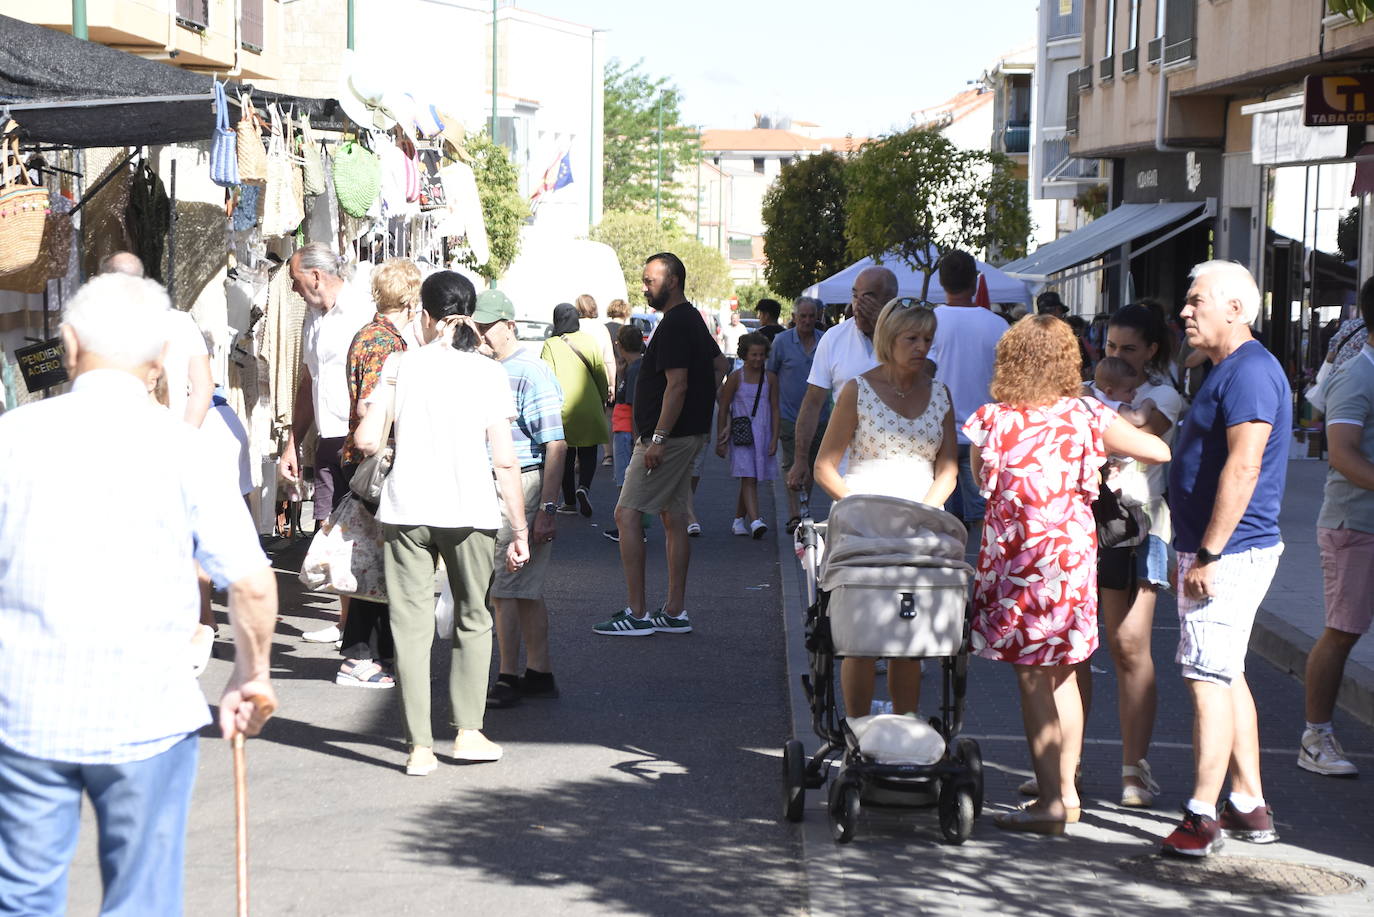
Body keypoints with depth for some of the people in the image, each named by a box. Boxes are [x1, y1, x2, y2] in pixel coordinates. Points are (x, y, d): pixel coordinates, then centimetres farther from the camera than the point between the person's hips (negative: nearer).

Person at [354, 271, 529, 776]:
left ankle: (420, 747, 1)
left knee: (412, 625, 5)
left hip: (406, 511, 0)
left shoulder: (401, 364, 2)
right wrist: (520, 528, 3)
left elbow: (367, 440, -4)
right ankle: (468, 731, 14)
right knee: (473, 620, 17)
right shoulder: (489, 372, 1)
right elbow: (504, 460, -2)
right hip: (471, 511, 0)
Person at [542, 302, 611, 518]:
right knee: (588, 454, 7)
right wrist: (602, 399, 18)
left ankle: (569, 502, 11)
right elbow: (600, 373, 6)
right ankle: (584, 487, -19)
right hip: (589, 409, 1)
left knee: (566, 456, 9)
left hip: (562, 408, -1)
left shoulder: (551, 345, -5)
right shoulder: (588, 341, 3)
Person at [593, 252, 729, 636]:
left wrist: (658, 438, -24)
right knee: (673, 518, 12)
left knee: (626, 515, -9)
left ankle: (637, 614, -10)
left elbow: (677, 385, -23)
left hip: (669, 435, -11)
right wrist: (703, 403, 22)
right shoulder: (693, 319, 16)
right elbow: (720, 363, 29)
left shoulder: (674, 325, -16)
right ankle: (675, 612, 15)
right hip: (690, 433, 11)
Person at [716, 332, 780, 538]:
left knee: (749, 480, 8)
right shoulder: (735, 377, -2)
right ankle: (755, 521, -26)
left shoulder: (770, 378, 6)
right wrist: (720, 440, -1)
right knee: (748, 478, -14)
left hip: (762, 434, 3)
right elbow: (723, 410, 1)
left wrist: (774, 438, 1)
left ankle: (739, 521, 22)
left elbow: (775, 409, 9)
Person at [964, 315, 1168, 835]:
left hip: (1016, 556, -3)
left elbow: (981, 482, 9)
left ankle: (1050, 801, 0)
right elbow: (1161, 452, -2)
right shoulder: (1086, 416, -3)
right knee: (1063, 675, 15)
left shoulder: (991, 420, -7)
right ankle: (1066, 789, 22)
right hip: (1074, 555, 3)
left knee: (1032, 679, 1)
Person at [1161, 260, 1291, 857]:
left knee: (1210, 678, -8)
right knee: (1226, 676, 14)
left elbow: (1243, 467, -24)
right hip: (1221, 552, 11)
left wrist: (1209, 555, -25)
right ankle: (1250, 808, 21)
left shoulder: (1250, 370, -16)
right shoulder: (1229, 370, 18)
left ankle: (1202, 817, -5)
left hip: (1229, 554, -11)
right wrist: (1197, 552, 22)